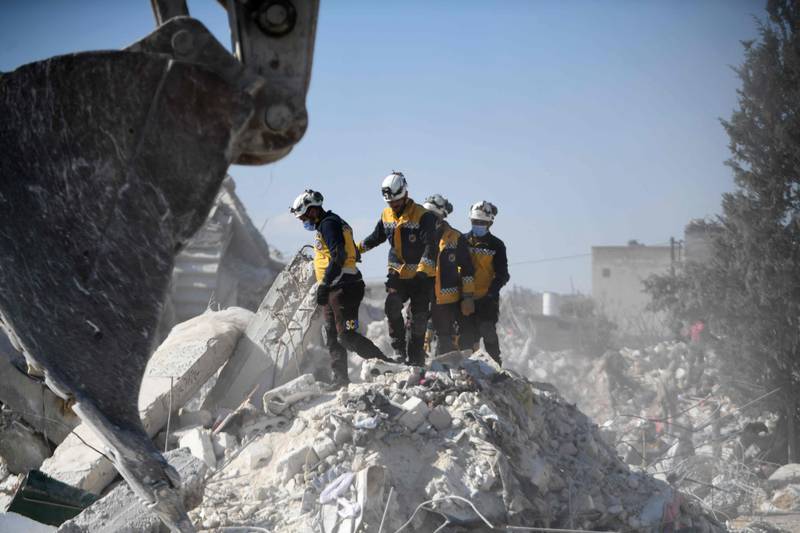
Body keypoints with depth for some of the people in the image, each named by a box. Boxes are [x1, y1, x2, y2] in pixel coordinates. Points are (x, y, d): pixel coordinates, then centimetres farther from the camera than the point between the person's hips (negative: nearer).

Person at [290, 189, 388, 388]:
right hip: (335, 289, 11)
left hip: (343, 287, -11)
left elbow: (338, 258, -23)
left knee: (346, 336, -15)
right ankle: (340, 381, 13)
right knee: (333, 338, 11)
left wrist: (323, 286, -23)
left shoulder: (328, 224, -12)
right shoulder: (327, 224, 21)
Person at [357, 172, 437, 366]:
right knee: (392, 305, -21)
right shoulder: (386, 215, 6)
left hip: (422, 275, -4)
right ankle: (399, 348, -13)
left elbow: (430, 246, -20)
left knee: (419, 318, -1)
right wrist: (357, 249, 28)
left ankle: (415, 358, 8)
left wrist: (423, 269, -30)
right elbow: (376, 237, 25)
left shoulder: (423, 216, -13)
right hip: (397, 272, 4)